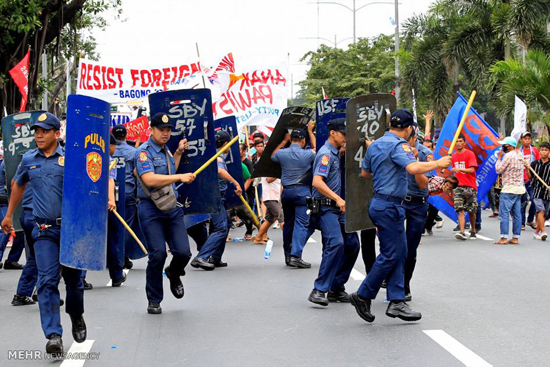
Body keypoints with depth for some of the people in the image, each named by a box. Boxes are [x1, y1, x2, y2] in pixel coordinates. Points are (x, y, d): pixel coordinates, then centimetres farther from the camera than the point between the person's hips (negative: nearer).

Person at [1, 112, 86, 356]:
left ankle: (77, 318, 37)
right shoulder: (28, 160, 8)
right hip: (44, 230, 1)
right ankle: (53, 336, -12)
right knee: (47, 280, -10)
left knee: (73, 277, 11)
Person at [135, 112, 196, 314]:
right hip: (151, 209, -6)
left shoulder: (165, 150, 16)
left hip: (172, 207, 6)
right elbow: (150, 179, -24)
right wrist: (180, 177, -25)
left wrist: (178, 152, 22)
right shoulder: (144, 151, -9)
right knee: (158, 254, -10)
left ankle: (173, 274, 30)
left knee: (183, 252, -5)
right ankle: (154, 301, 7)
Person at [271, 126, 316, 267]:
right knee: (301, 224, -7)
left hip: (286, 191, 4)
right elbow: (315, 149, 15)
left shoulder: (282, 153, -1)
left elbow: (272, 156, 24)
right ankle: (296, 256, -18)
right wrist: (310, 132, 23)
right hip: (302, 191, -4)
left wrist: (284, 141, 28)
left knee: (289, 223, 15)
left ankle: (288, 255, 21)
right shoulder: (307, 154, -9)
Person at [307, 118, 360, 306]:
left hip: (336, 207, 10)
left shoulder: (336, 152, 16)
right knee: (335, 243, -24)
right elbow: (317, 182, -25)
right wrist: (338, 198, -29)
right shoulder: (326, 153, -13)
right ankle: (319, 290, -23)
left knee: (352, 243, 7)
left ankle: (336, 288, 14)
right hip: (325, 207, -10)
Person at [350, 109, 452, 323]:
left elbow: (364, 172, 25)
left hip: (379, 202, 10)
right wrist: (438, 164, -17)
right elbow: (413, 168, -29)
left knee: (400, 252, 9)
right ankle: (363, 296, 4)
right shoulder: (399, 145, -14)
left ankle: (396, 302, 7)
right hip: (389, 206, -10)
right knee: (390, 255, -3)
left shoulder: (375, 145, 14)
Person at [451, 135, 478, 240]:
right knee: (460, 210, -10)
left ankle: (473, 231, 22)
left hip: (469, 186, -4)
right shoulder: (454, 156, 14)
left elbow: (472, 170, -14)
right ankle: (462, 232, -18)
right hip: (458, 186, 4)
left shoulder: (470, 154, -3)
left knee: (471, 211, 4)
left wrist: (459, 169, -27)